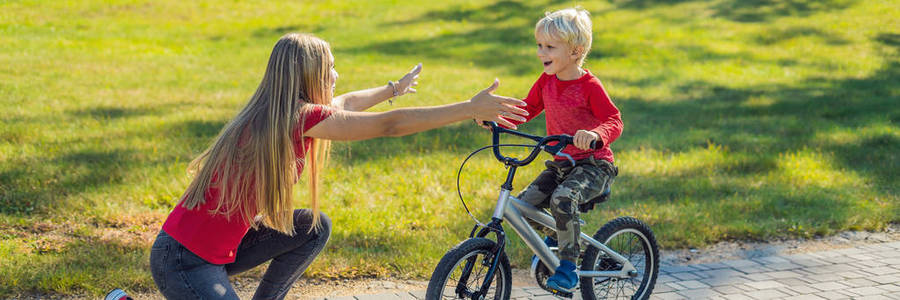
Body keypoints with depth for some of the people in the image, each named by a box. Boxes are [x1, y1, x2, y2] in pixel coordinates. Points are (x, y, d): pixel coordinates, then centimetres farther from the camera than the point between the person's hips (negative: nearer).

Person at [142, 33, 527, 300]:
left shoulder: (278, 113, 7)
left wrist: (394, 89, 44)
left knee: (315, 227, 8)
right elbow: (390, 125, -20)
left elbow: (345, 103, 28)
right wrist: (472, 108, -17)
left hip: (220, 244, 9)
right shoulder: (300, 118, -19)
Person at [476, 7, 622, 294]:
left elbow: (614, 121, -22)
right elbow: (526, 109, 15)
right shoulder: (546, 82, 5)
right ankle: (553, 236, 23)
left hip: (593, 165, -7)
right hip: (561, 163, 7)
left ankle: (568, 266, -19)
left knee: (562, 200, -33)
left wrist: (596, 135, -45)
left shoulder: (589, 86, -15)